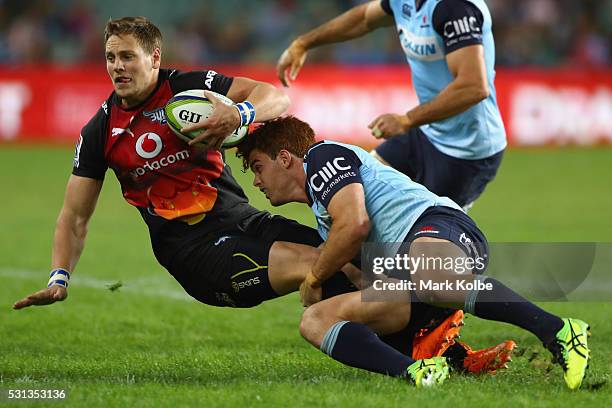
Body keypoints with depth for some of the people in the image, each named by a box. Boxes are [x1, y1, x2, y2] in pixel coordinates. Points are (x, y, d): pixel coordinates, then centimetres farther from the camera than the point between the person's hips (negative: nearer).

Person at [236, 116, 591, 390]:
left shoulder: (322, 155, 8)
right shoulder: (324, 214, 38)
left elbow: (355, 225, -8)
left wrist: (314, 281, 5)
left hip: (437, 222, -10)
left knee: (426, 272, -45)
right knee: (315, 320, -1)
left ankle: (560, 333, -50)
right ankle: (413, 372, -28)